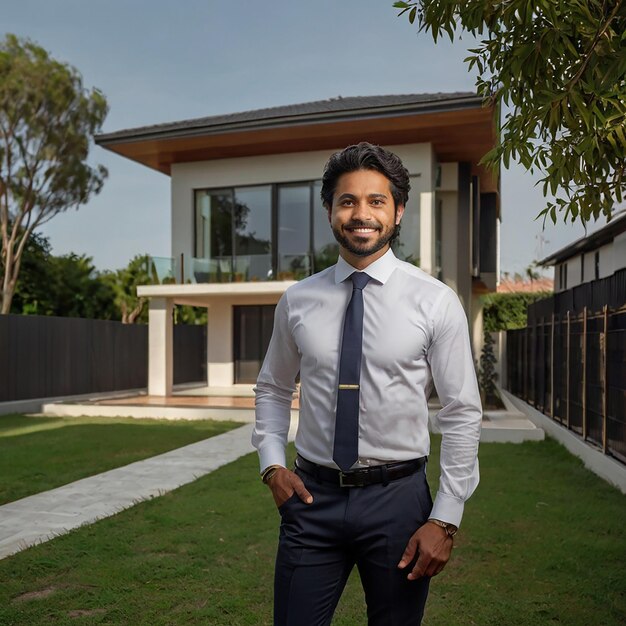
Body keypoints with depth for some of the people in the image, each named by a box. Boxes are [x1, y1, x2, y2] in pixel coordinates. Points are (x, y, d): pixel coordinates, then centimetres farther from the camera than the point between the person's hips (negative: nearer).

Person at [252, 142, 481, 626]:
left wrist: (445, 519, -8)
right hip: (312, 496, 2)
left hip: (397, 498, -1)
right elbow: (273, 389, 14)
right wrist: (272, 463, 0)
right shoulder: (297, 301, 1)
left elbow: (463, 416, -5)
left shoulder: (436, 302, -7)